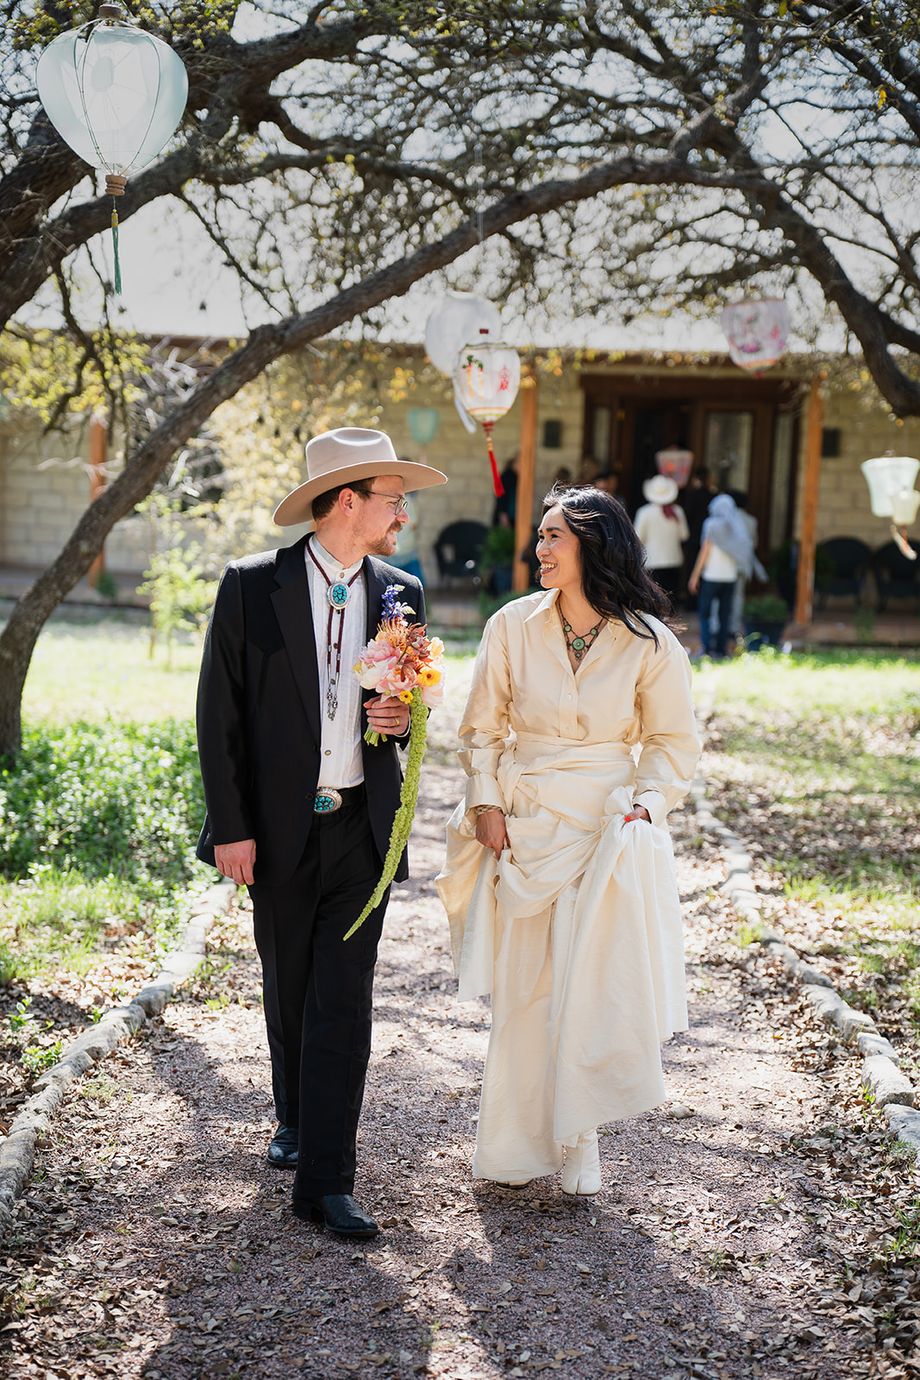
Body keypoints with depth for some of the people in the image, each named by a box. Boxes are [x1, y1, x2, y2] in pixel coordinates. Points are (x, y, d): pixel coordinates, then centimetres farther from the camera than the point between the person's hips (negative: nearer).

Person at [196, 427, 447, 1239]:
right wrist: (231, 826, -10)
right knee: (288, 988, 15)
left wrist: (403, 718, -7)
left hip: (361, 825, 1)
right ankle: (296, 1121, 38)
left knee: (344, 999, -4)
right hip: (279, 826, -1)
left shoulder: (399, 593, 5)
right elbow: (219, 714, -6)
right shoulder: (252, 587, -6)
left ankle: (325, 1180, 0)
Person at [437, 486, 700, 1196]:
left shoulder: (650, 642, -5)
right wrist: (486, 802, -3)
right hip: (524, 827, 2)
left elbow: (676, 741, 5)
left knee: (597, 982, -7)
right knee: (521, 988, 6)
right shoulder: (513, 625, -1)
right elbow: (483, 727, 7)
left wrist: (645, 801, -9)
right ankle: (519, 1142, 21)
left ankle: (578, 1135, 11)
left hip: (609, 827, -1)